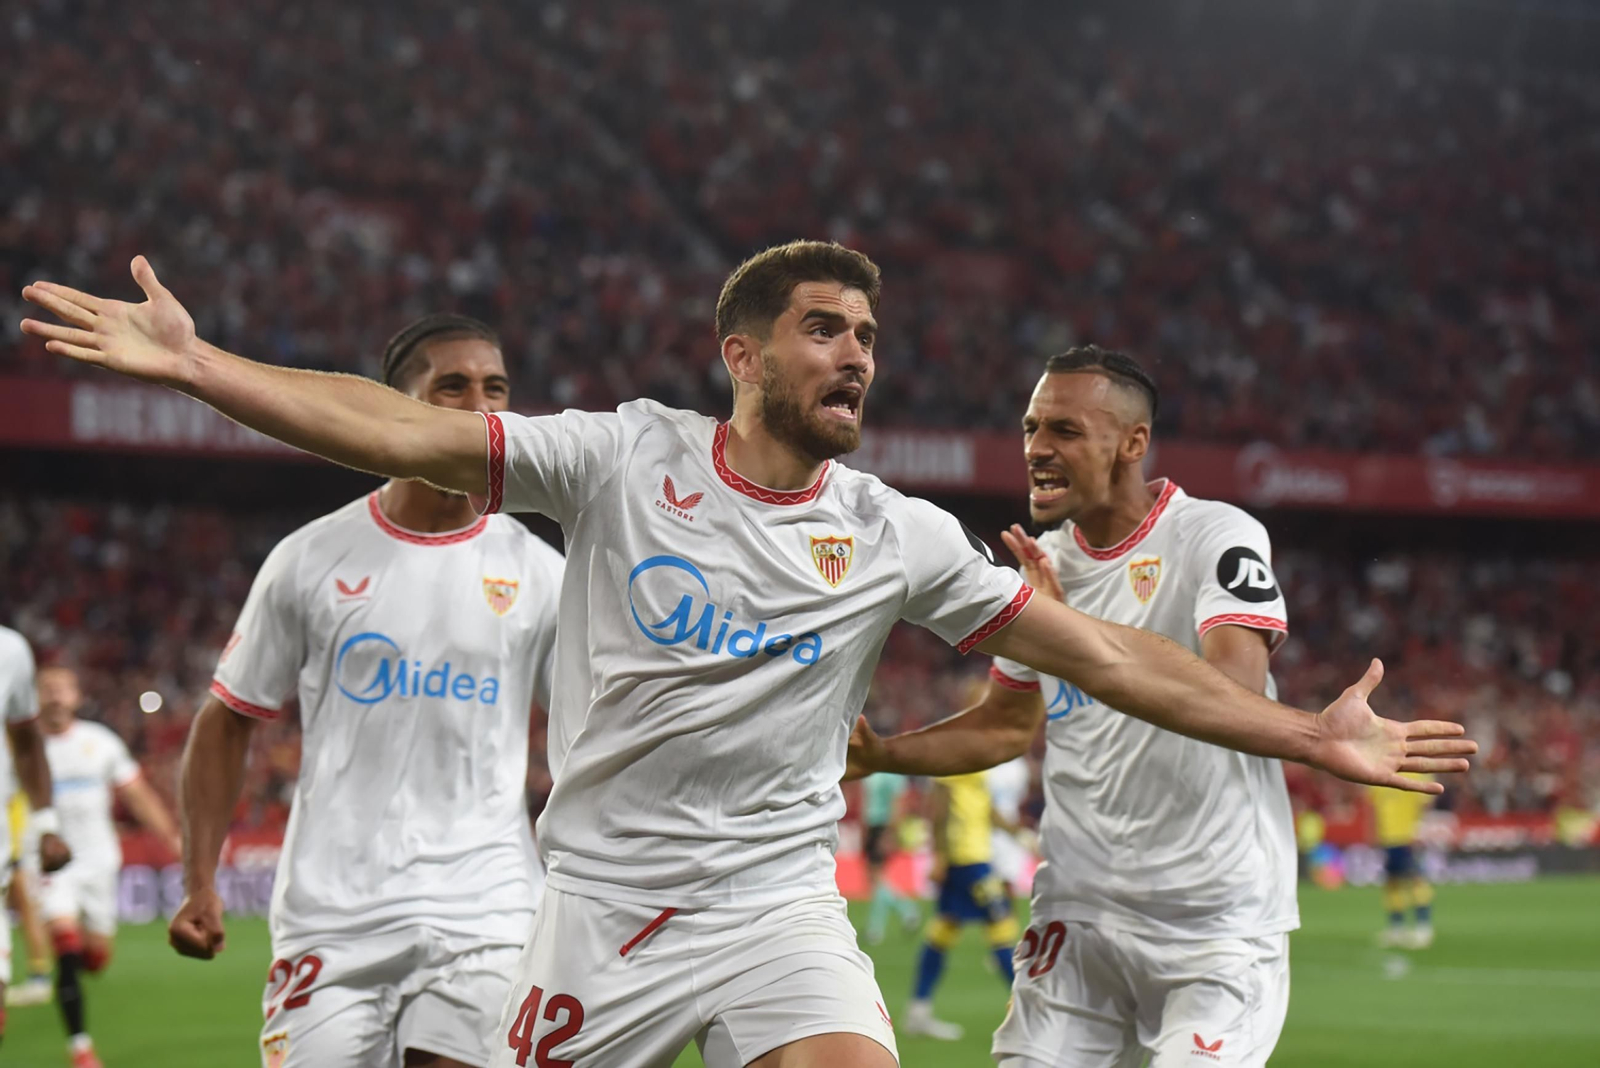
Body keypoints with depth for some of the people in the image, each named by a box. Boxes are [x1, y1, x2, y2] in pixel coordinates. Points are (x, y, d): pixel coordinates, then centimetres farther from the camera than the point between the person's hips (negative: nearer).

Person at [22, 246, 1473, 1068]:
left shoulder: (900, 538, 1)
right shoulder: (625, 457, -3)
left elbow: (1100, 655, 2)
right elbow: (407, 432, -8)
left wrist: (1303, 733, -3)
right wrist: (191, 363, -16)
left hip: (778, 906, 1)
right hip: (607, 898, 0)